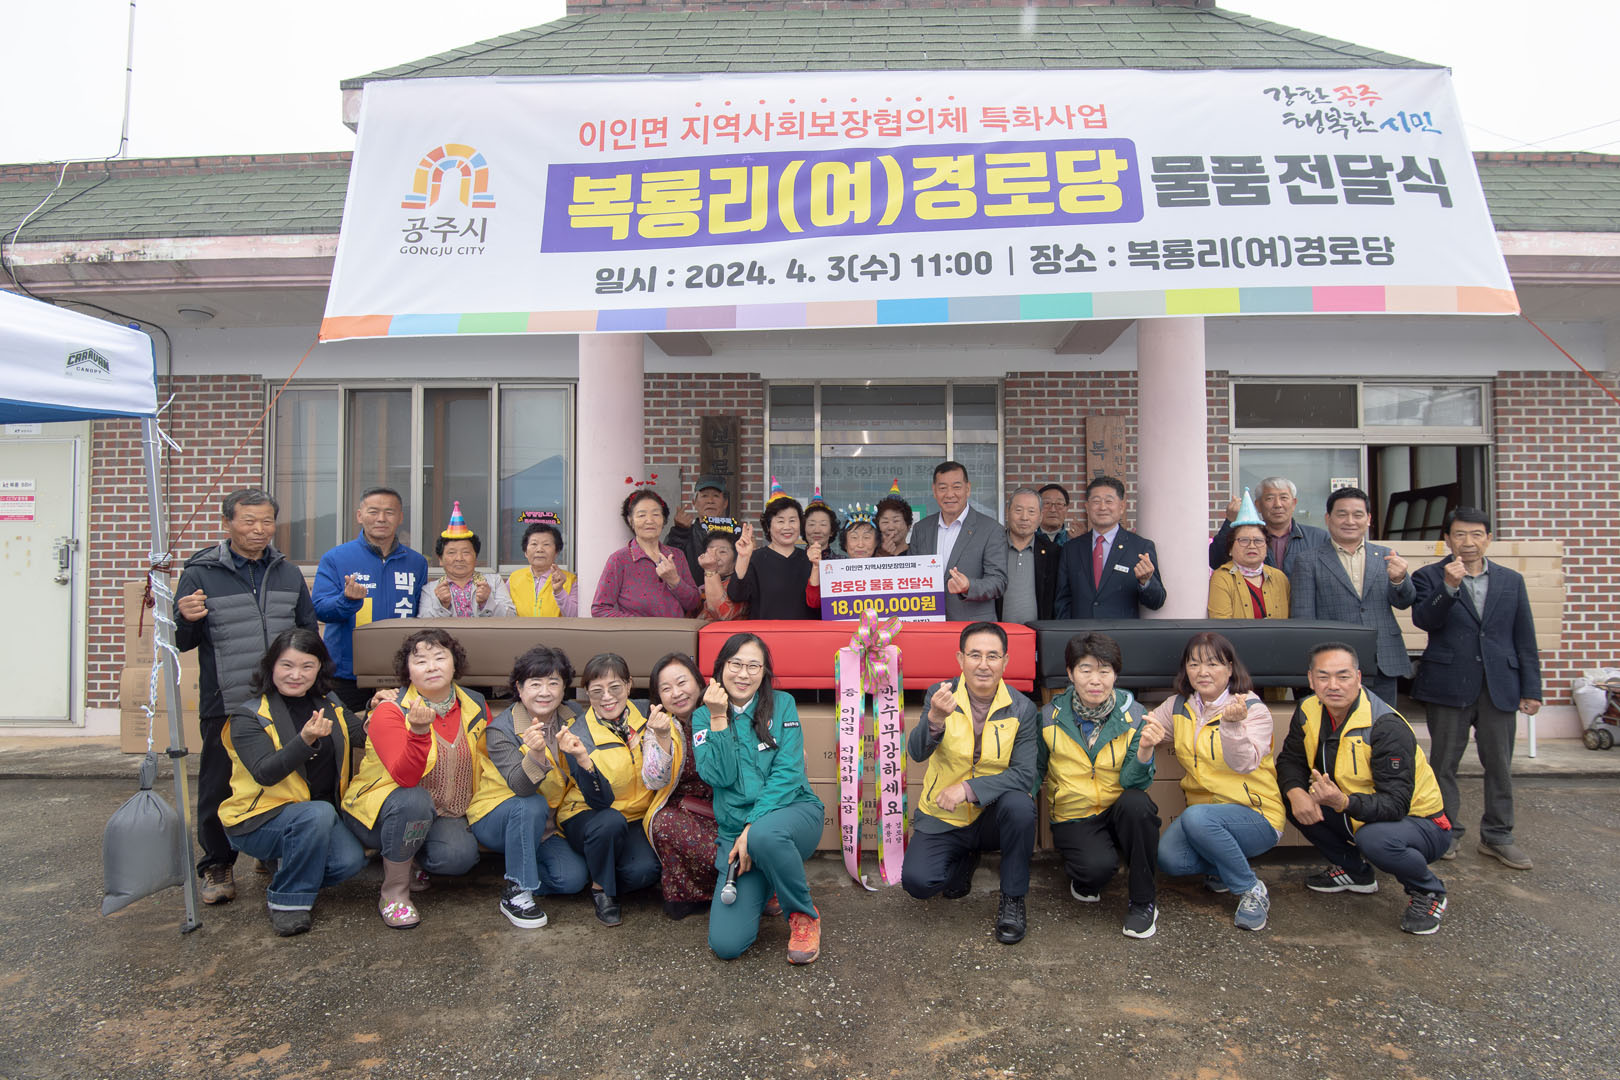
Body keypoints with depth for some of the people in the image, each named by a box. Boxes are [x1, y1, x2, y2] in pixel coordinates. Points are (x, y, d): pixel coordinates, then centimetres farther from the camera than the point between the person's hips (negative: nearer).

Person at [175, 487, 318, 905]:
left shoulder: (288, 573, 10)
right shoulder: (200, 574, -1)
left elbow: (309, 632, 18)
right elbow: (182, 643, 0)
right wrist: (187, 620, -22)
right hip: (225, 704, -3)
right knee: (219, 788, 6)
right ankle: (217, 866, 24)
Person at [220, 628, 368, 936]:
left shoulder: (330, 705, 7)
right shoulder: (249, 716, -9)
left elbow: (365, 736, -1)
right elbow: (264, 774, -22)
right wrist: (305, 740, -37)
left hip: (319, 815, 5)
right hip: (258, 819, -5)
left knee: (351, 860, -21)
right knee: (318, 813, -34)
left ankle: (286, 866, 10)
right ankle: (288, 899, -14)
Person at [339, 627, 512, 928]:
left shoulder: (475, 706, -2)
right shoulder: (390, 712, -16)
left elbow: (485, 762, 10)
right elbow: (405, 778, -29)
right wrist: (419, 732, -45)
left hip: (442, 814, 4)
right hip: (380, 812, -4)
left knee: (460, 855, -26)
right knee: (415, 800, -37)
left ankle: (404, 860, 10)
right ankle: (394, 893, -15)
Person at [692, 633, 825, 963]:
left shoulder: (781, 704, 2)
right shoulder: (704, 716, 6)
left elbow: (787, 773, -7)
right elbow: (719, 777, -7)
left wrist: (752, 827, -16)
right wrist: (718, 719, -15)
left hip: (792, 811, -2)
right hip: (735, 831, 2)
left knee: (764, 834, -40)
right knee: (726, 944, -15)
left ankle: (804, 914, -9)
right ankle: (762, 887, 19)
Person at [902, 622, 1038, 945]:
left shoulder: (1022, 708, -7)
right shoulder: (940, 695, -8)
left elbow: (1025, 775, -15)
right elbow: (916, 753, -21)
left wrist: (968, 789, -28)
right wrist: (935, 720, -44)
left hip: (993, 817, 0)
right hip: (942, 819, 0)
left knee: (1020, 804, -32)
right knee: (916, 881, -21)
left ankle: (1012, 901, -9)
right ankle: (965, 860, 15)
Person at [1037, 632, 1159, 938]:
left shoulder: (1134, 716, -7)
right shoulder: (1050, 718, -8)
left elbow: (1133, 782, -13)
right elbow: (1034, 771, 5)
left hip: (1119, 812, 2)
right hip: (1073, 818, -1)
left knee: (1136, 802, -34)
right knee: (1098, 865, -33)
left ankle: (1143, 900, -12)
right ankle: (1083, 880, 9)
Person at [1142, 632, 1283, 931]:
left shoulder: (1254, 709, -8)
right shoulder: (1178, 707, 6)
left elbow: (1244, 764, -25)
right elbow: (1142, 736, -3)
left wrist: (1233, 725, -44)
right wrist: (1146, 743, -28)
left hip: (1256, 816, -4)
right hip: (1202, 809, 4)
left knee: (1197, 817, -34)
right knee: (1169, 858, -24)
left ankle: (1252, 890, -10)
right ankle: (1223, 868, 9)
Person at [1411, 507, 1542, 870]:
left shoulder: (1511, 580, 11)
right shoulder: (1429, 577, 1)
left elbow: (1525, 639, 10)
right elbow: (1423, 620, -14)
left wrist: (1531, 688, 7)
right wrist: (1449, 586, -26)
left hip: (1500, 687, 3)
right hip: (1449, 685, -3)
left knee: (1499, 765, 9)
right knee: (1444, 762, 6)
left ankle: (1497, 836, 22)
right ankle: (1445, 832, 18)